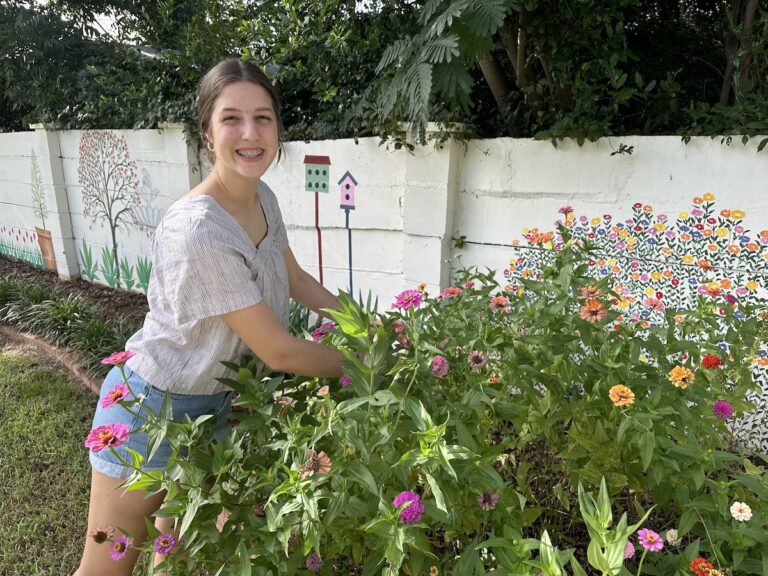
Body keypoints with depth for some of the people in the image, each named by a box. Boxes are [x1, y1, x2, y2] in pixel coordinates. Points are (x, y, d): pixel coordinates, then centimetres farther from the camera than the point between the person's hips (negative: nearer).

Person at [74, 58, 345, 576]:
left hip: (213, 402, 7)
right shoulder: (197, 231, -34)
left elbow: (296, 281, 9)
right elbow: (279, 352, -28)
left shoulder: (263, 199, -7)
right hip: (155, 408, -7)